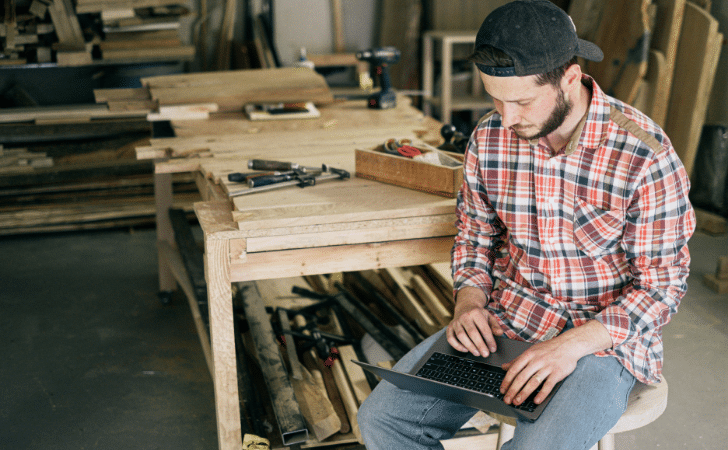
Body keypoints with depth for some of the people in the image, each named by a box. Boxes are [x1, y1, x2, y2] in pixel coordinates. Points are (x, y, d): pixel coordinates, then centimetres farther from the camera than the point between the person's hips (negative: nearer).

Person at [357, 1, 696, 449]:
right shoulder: (489, 138, -3)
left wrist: (574, 344, -24)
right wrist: (469, 299, -7)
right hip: (505, 321, 5)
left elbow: (663, 284, -11)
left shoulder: (645, 155, -18)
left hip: (605, 336, -4)